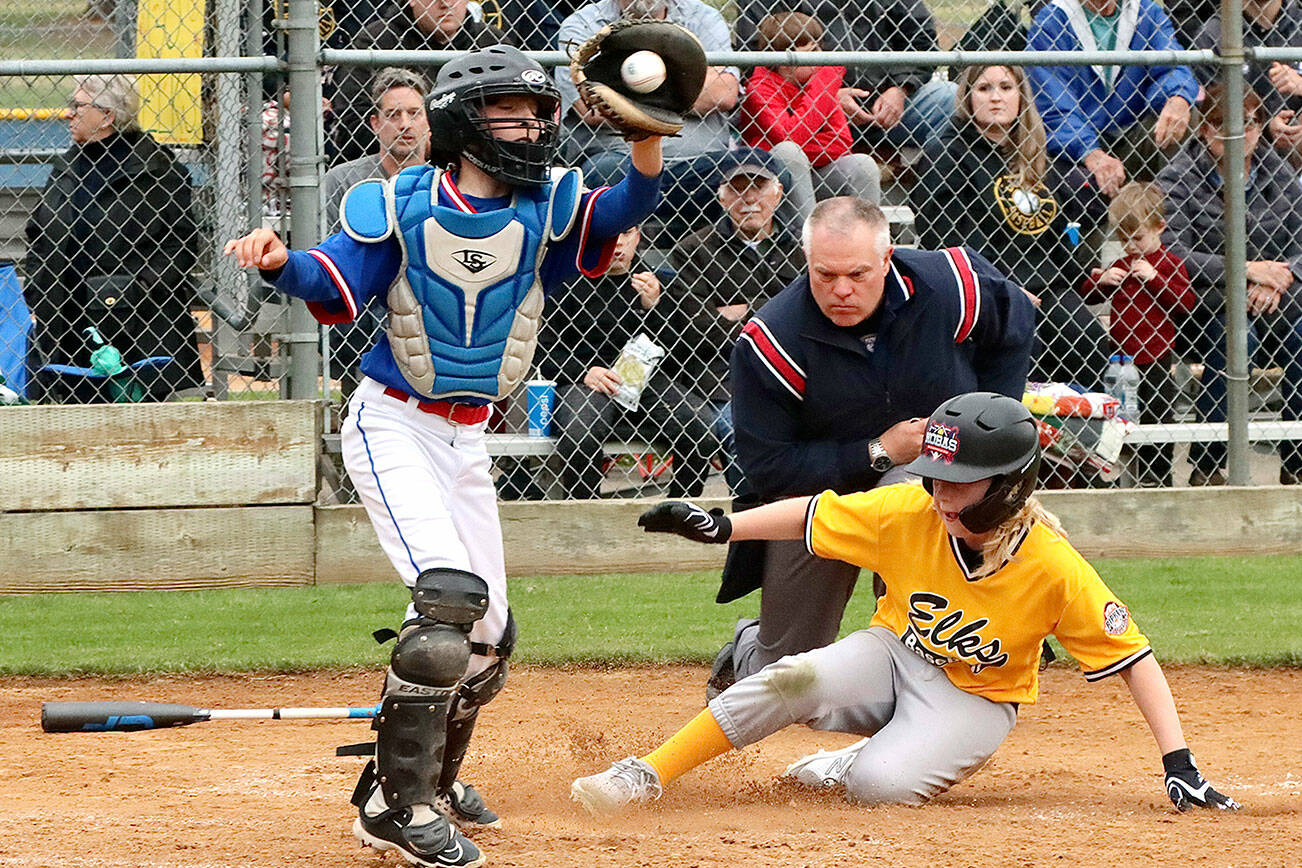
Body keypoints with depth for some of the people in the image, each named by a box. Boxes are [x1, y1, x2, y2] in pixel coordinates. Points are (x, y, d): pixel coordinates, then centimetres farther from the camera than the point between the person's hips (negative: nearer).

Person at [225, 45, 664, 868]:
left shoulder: (547, 207, -3)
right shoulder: (402, 205, -10)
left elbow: (624, 210, -21)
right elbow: (337, 289, -15)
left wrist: (648, 146, -41)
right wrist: (282, 262, -37)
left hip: (468, 436, 6)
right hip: (393, 424, -6)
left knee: (488, 631, 12)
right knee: (449, 593, -23)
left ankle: (432, 776, 36)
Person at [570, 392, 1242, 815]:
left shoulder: (1054, 568, -25)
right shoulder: (908, 514, -17)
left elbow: (1133, 657, -20)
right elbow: (814, 515, -3)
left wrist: (1179, 765, -24)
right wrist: (723, 527, -14)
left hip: (977, 700, -2)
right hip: (894, 653, 2)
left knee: (880, 783, -33)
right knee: (793, 680, -29)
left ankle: (847, 764, 6)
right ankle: (644, 778, -21)